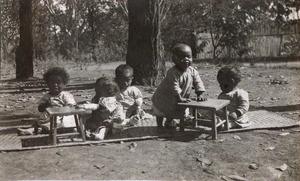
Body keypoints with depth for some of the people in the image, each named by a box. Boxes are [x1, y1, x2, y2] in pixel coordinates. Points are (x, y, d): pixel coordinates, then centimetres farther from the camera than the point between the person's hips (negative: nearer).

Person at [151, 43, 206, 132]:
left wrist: (200, 95, -20)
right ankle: (159, 125, 40)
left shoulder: (192, 71, -17)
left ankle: (169, 122, 49)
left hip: (180, 100, 6)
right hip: (164, 98, -6)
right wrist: (179, 98, -37)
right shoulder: (172, 73, -37)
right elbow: (174, 87, -38)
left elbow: (198, 82, -11)